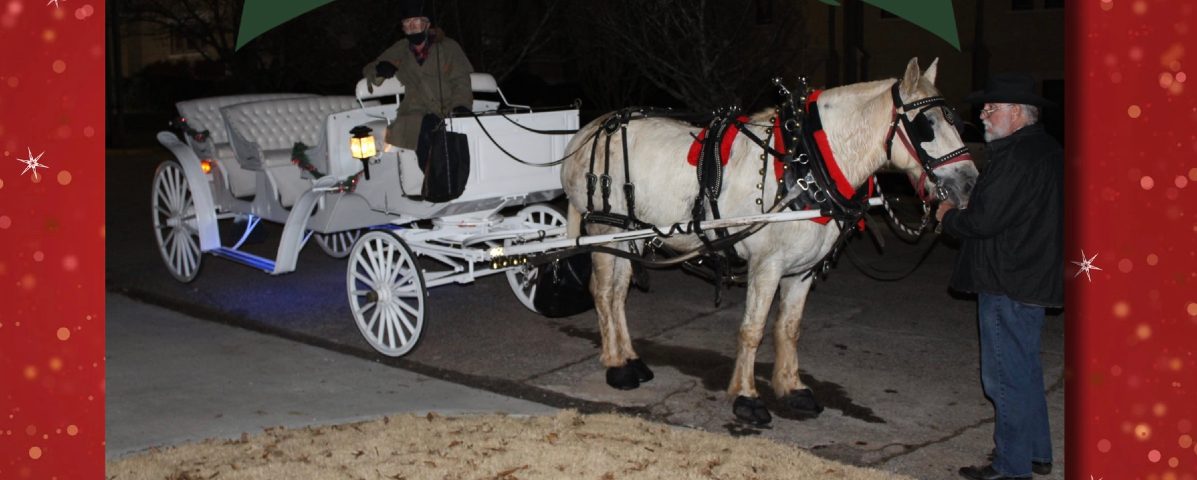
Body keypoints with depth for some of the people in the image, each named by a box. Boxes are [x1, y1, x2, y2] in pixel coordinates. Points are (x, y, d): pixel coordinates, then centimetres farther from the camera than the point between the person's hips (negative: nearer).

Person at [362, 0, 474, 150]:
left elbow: (460, 81, 5)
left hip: (448, 113, 0)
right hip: (415, 114, 1)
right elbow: (368, 69, 26)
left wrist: (461, 106, -16)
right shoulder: (399, 51, 18)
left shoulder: (449, 47, 11)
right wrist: (379, 70, 0)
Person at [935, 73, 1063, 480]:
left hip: (1008, 286, -11)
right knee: (1025, 371, 20)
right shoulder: (1045, 150, 13)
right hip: (1036, 277, 11)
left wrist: (948, 217, -4)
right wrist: (959, 214, 12)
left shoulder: (1017, 157, -21)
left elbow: (983, 220, -23)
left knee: (1006, 378, -2)